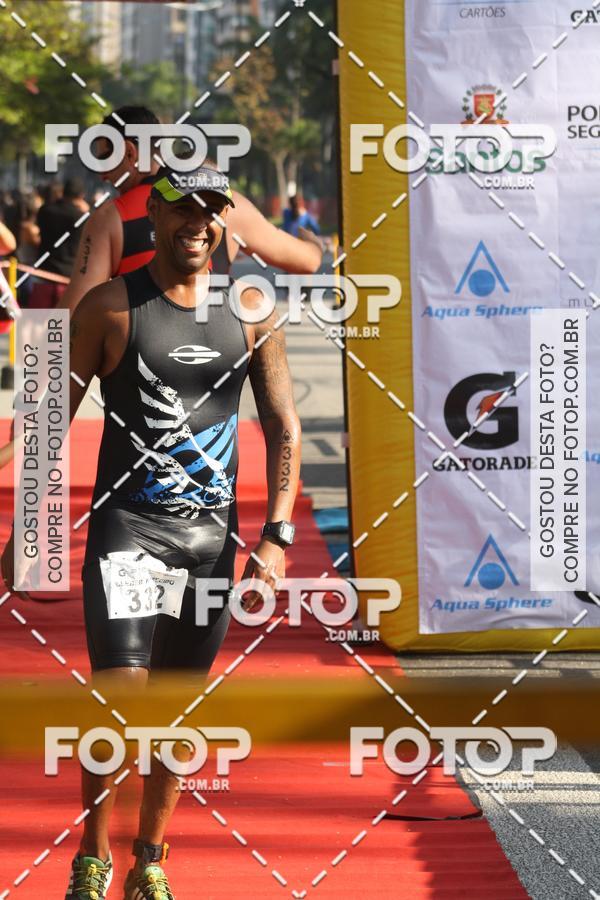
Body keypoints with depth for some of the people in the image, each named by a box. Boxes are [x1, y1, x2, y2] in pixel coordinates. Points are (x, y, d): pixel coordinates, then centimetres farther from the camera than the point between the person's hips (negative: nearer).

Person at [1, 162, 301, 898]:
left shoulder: (252, 312, 4)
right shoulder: (109, 306, -5)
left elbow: (284, 428, 8)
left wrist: (277, 536, -1)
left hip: (211, 533, 3)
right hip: (127, 526, -3)